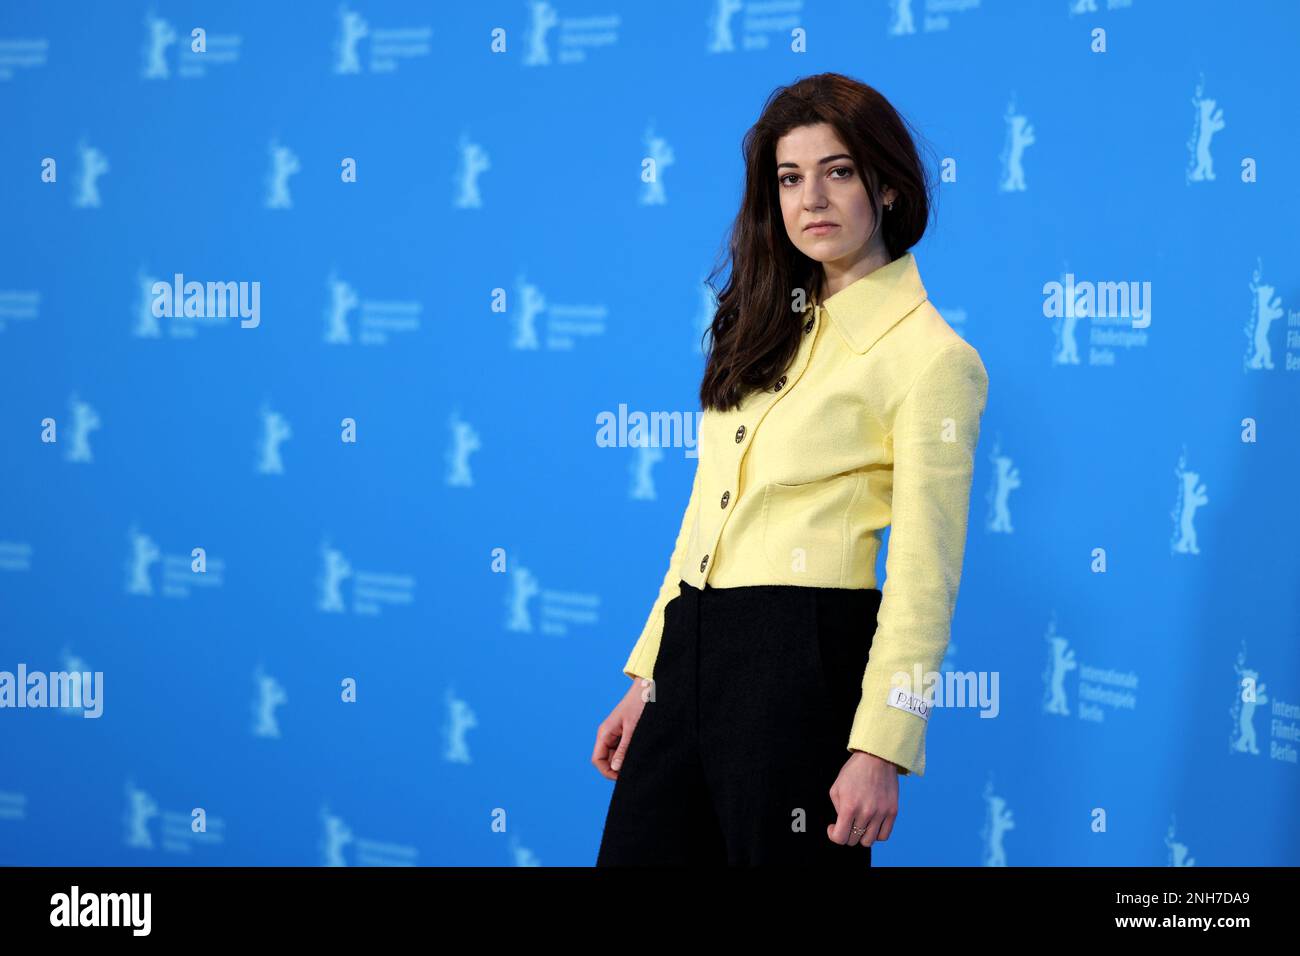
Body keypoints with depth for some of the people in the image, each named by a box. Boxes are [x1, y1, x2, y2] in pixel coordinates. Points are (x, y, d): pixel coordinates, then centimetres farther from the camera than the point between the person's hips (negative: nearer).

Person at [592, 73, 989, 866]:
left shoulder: (929, 357, -8)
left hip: (804, 658, -7)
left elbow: (923, 577, -11)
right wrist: (646, 676, 12)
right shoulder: (770, 325, 15)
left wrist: (880, 748, -17)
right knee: (634, 849, 9)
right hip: (692, 649, 7)